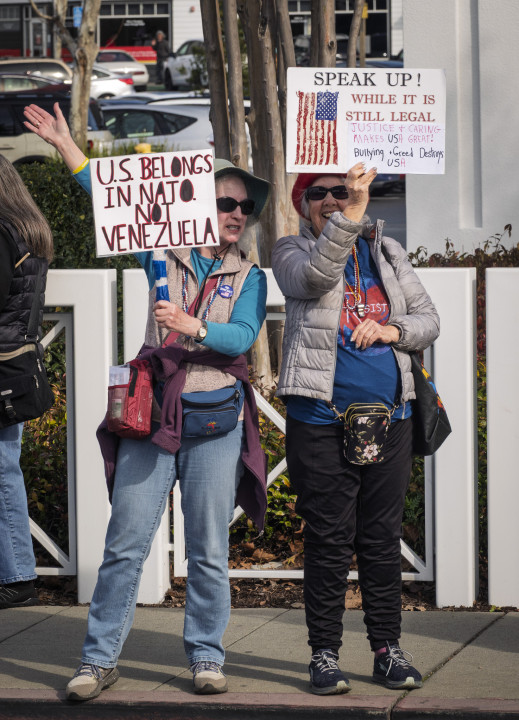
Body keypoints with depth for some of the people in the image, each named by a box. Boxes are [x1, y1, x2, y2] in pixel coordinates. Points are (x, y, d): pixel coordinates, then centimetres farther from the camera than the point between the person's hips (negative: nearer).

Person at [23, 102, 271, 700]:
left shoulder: (249, 276, 10)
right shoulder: (163, 257, 11)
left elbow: (242, 336, -5)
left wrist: (194, 327, -23)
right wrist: (64, 144, 8)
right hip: (150, 416, 0)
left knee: (208, 549, 2)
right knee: (125, 543, -2)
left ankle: (206, 657, 13)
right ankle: (99, 659, 3)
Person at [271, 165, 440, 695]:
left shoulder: (387, 252, 14)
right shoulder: (292, 252, 2)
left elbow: (428, 319, 15)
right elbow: (315, 276, -22)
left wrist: (393, 329, -7)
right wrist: (350, 216, -33)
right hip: (321, 420, -3)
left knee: (383, 537, 7)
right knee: (328, 539, -1)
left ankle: (388, 649, 14)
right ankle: (324, 653, 6)